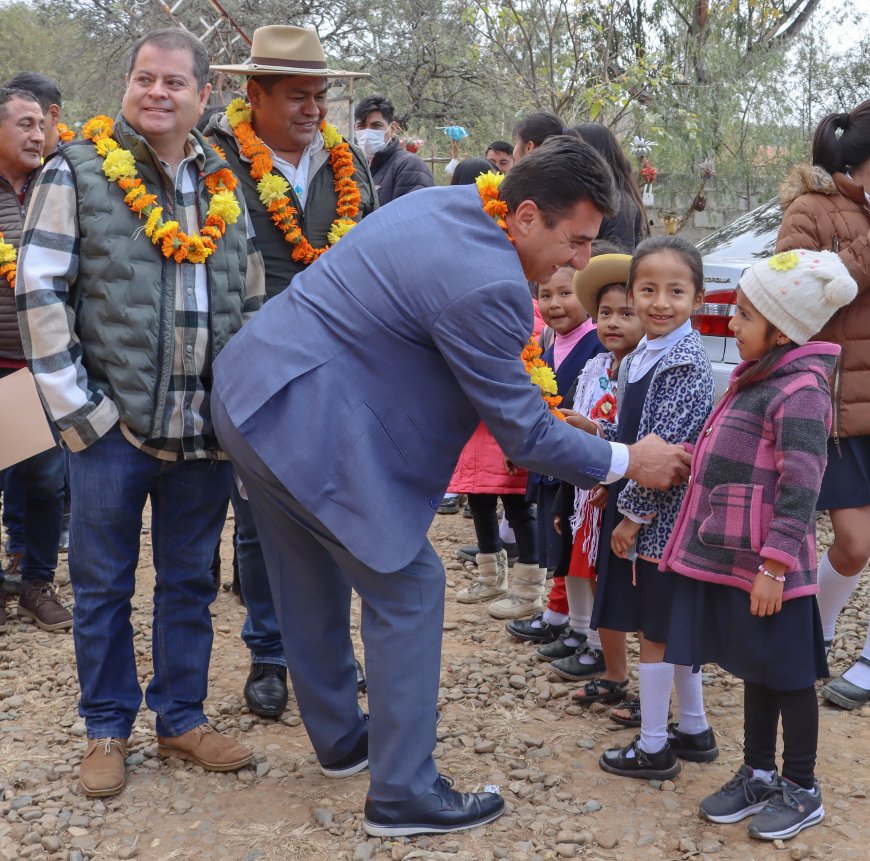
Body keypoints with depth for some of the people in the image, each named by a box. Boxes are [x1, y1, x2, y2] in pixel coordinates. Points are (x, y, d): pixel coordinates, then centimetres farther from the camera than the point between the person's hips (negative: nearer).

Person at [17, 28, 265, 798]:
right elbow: (40, 293, -6)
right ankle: (108, 728, 23)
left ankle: (182, 718, 28)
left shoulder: (224, 187, 12)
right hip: (114, 425, -3)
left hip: (206, 431, 4)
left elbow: (251, 306, 16)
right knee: (104, 584, 7)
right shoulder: (79, 173, -1)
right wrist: (79, 406, -12)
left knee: (190, 581, 13)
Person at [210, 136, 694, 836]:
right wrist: (628, 462, -3)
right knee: (408, 589, 0)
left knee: (313, 580, 22)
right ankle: (403, 794, 10)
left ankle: (340, 739, 41)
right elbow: (522, 434, -15)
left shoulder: (450, 201, 6)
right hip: (310, 428, -10)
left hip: (251, 391, 10)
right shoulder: (486, 287, -23)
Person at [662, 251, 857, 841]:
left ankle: (801, 791, 21)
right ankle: (758, 775, 33)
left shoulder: (800, 392, -18)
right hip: (731, 560, 9)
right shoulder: (756, 377, 12)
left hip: (768, 569, -9)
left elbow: (800, 490, -22)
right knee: (756, 671, 19)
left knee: (788, 677, 6)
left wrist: (774, 566, -23)